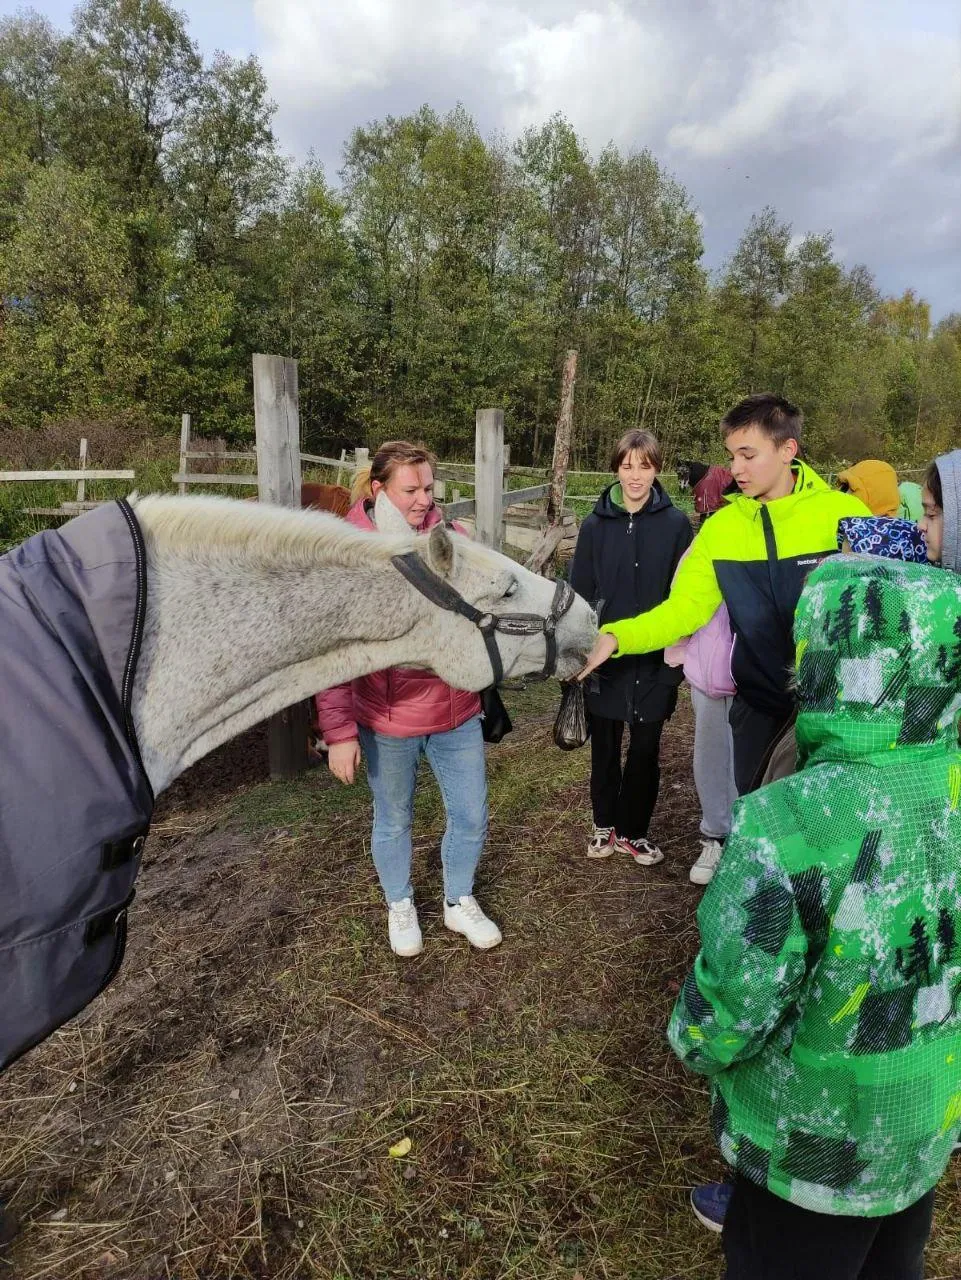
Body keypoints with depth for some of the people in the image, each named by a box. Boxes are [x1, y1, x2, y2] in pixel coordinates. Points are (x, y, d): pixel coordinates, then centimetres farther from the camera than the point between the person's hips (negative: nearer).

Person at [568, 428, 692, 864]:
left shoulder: (675, 523, -5)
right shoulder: (595, 525, -1)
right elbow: (579, 592, 0)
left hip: (653, 660, -1)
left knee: (645, 750, 10)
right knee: (604, 747, 14)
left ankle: (633, 830, 29)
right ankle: (604, 823, 34)